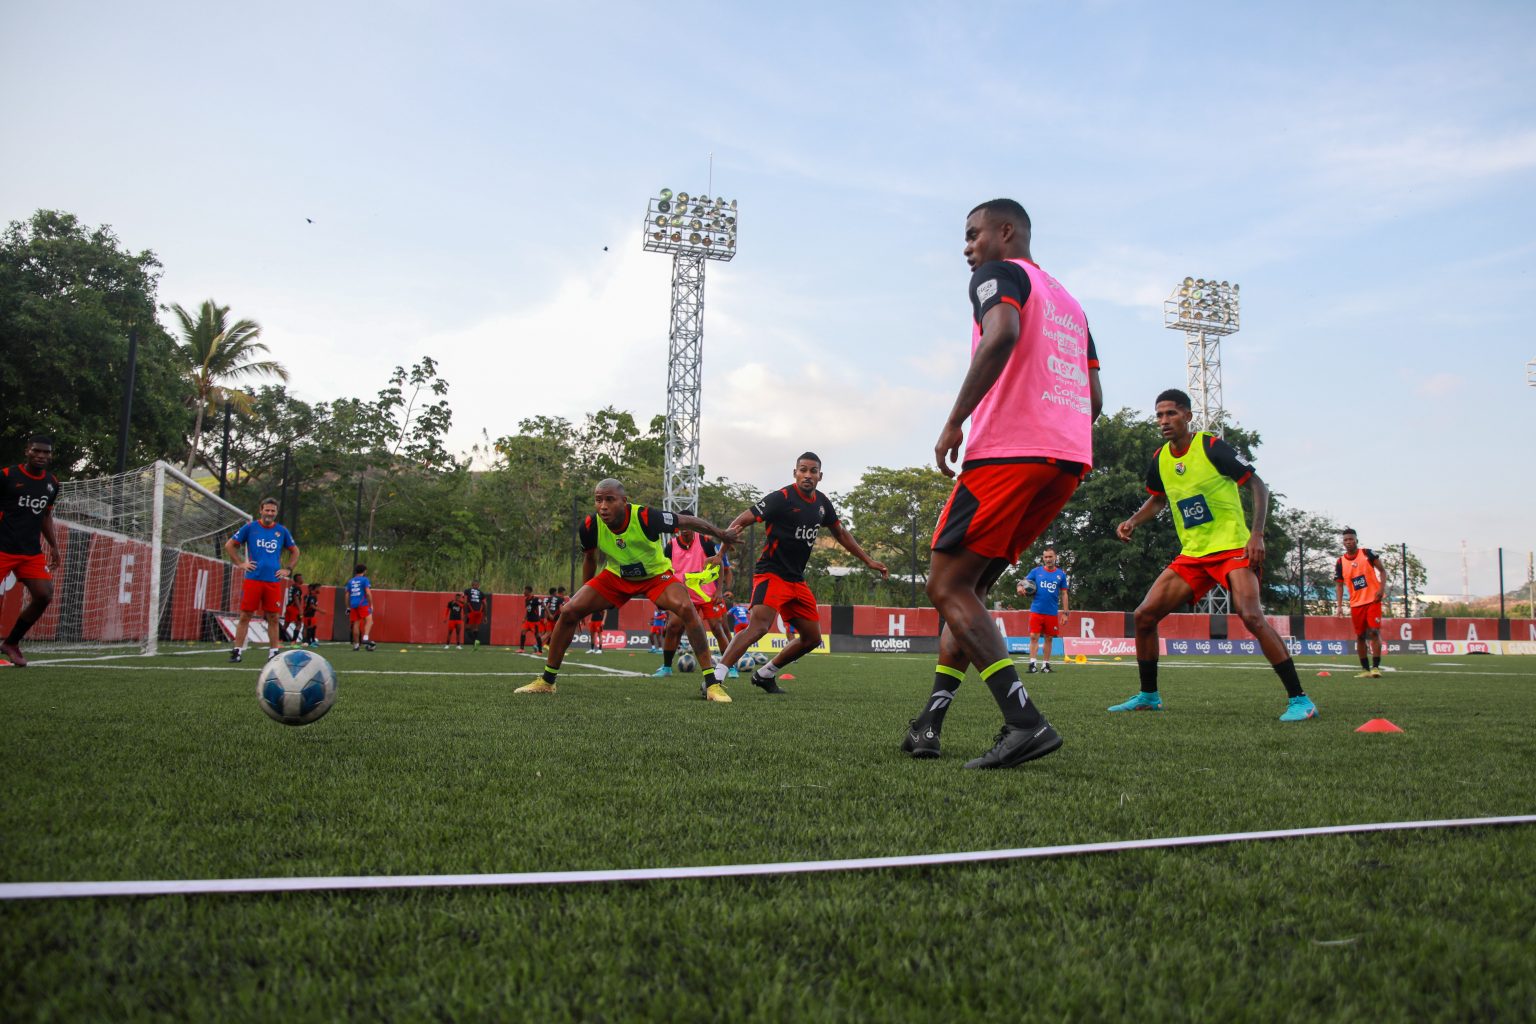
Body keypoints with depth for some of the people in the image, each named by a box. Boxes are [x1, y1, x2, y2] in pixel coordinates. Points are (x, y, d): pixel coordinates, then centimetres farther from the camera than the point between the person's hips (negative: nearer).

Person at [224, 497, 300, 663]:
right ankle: (237, 650, 5)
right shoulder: (250, 527, 4)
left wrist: (288, 569, 9)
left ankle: (274, 652, 9)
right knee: (245, 616, -1)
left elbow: (295, 551, 20)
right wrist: (240, 563, 1)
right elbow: (229, 545, 9)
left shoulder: (282, 531, 9)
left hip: (274, 581, 2)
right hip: (253, 579, -2)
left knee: (273, 618, 3)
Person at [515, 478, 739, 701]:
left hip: (656, 575, -3)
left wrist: (721, 534, -5)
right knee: (569, 611, -11)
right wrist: (586, 593, 12)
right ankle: (546, 681, 8)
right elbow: (589, 557, 1)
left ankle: (710, 683, -21)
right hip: (615, 576, 3)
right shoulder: (590, 527, -22)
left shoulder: (646, 517, -34)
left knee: (685, 608, -31)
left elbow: (687, 521, -18)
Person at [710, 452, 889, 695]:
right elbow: (746, 518, -22)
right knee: (759, 625, -30)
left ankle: (764, 675, 26)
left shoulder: (822, 502, 8)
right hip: (771, 573, -8)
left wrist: (869, 561, 24)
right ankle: (715, 678, -34)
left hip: (797, 580, 8)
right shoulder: (781, 498, -13)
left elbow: (840, 533, 23)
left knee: (812, 638, 11)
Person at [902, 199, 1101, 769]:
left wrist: (954, 421, -18)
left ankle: (1025, 722, -16)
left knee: (947, 586, -6)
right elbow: (1093, 399, 23)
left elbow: (1002, 335, -20)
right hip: (1070, 459, 9)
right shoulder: (1068, 301, 28)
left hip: (1009, 452, -9)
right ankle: (930, 722, 10)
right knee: (968, 585, 14)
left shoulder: (998, 274, 3)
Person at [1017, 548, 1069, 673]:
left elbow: (1064, 594, 9)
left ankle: (1045, 664, 16)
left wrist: (1065, 612, 4)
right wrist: (1020, 588, -23)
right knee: (1034, 636, -7)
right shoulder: (1036, 571, 4)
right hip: (1036, 610, -1)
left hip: (1052, 612, 1)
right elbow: (1023, 583, 1)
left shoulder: (1061, 574, 6)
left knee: (1049, 638, 7)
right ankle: (1032, 663, -6)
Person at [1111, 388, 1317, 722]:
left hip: (1232, 547, -6)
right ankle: (1148, 696, 15)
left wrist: (1257, 534, -19)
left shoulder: (1212, 447, -11)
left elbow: (1259, 486, -8)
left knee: (1251, 615, -26)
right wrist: (1132, 522, 7)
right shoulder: (1160, 460, 7)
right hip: (1192, 555, 6)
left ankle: (1299, 699, -16)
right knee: (1144, 616, -1)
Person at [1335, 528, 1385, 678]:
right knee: (1360, 636, 7)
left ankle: (1375, 667, -11)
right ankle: (1365, 669, 14)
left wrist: (1381, 589, -11)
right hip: (1356, 604, 3)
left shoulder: (1367, 553, -2)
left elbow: (1381, 570, 3)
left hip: (1373, 600, -3)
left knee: (1374, 632, -13)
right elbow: (1339, 585, 8)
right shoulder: (1340, 562, 5)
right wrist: (1340, 605, -2)